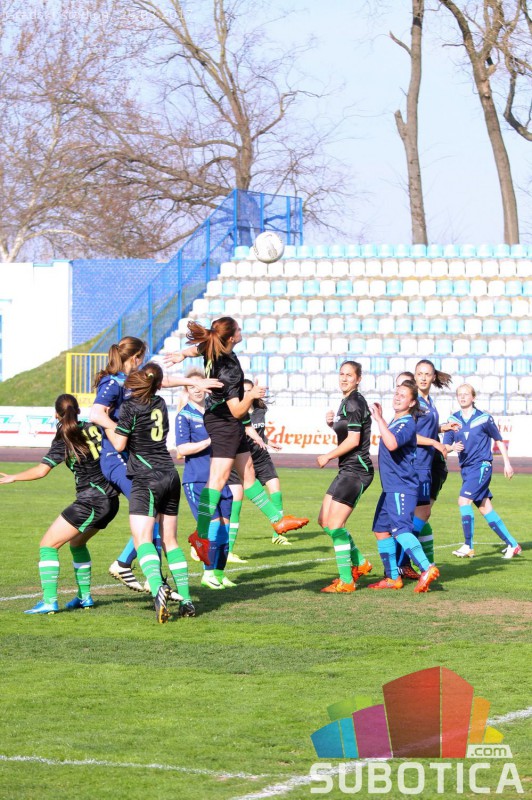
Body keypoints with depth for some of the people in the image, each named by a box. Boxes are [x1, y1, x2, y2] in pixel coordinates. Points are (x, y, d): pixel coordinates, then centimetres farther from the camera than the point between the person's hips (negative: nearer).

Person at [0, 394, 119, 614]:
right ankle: (85, 596, 28)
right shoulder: (95, 428, 6)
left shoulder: (63, 440, -9)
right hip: (111, 500, 8)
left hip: (91, 501, -8)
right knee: (76, 542, 29)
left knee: (48, 545, -4)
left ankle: (49, 602, -16)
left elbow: (41, 470, -15)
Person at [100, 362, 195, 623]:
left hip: (146, 479, -7)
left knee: (142, 539, -16)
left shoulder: (130, 406, -10)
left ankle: (157, 587, -41)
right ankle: (186, 599, 12)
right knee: (170, 541, 14)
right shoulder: (159, 404, 10)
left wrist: (104, 422, 7)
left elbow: (119, 444, -6)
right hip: (170, 475, 7)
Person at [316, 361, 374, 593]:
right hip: (348, 470, 10)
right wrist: (332, 424, 6)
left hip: (356, 470, -10)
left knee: (334, 524, -12)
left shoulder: (354, 403, -14)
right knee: (324, 520, 13)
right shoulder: (347, 402, 17)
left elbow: (353, 440, -19)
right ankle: (359, 563, 23)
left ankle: (346, 581, -8)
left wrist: (328, 456, -8)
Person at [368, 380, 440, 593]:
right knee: (381, 529, 14)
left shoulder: (407, 423, -14)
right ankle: (392, 577, 21)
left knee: (400, 530, -22)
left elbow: (392, 444, -34)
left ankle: (427, 569, -30)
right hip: (390, 488, 10)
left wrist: (379, 418, -26)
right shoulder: (395, 422, 15)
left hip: (401, 487, -10)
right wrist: (379, 418, 29)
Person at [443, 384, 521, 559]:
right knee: (485, 508, 7)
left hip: (482, 465, -5)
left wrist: (507, 463, 6)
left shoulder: (484, 418, -5)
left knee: (464, 500, -20)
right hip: (466, 468, 5)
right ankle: (512, 544, 16)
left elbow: (499, 440, 6)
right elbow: (445, 445, 2)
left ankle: (468, 546, -15)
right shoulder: (453, 420, 5)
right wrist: (452, 447, -20)